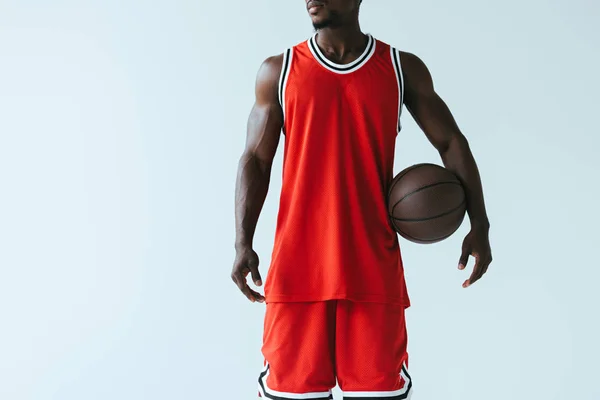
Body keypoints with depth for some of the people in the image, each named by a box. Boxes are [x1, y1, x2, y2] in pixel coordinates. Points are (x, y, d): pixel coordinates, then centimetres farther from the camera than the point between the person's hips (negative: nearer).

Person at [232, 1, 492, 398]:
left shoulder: (403, 69, 6)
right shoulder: (277, 72, 7)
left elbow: (451, 143, 9)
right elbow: (256, 160, 7)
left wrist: (479, 224, -3)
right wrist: (243, 243, -4)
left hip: (373, 266, 0)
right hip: (298, 264, 0)